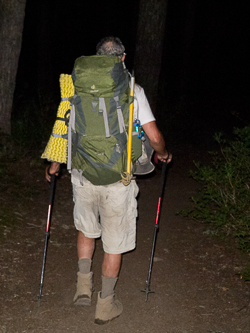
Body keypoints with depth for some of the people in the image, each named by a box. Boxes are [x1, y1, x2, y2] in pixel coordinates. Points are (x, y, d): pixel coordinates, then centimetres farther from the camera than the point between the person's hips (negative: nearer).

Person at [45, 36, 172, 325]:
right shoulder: (133, 91, -6)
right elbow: (154, 136, -8)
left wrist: (55, 165, 19)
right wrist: (162, 154, 14)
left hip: (83, 175, 3)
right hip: (118, 180, -2)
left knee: (86, 228, 27)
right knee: (114, 242, 12)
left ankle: (83, 285, 26)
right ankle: (105, 304, 21)